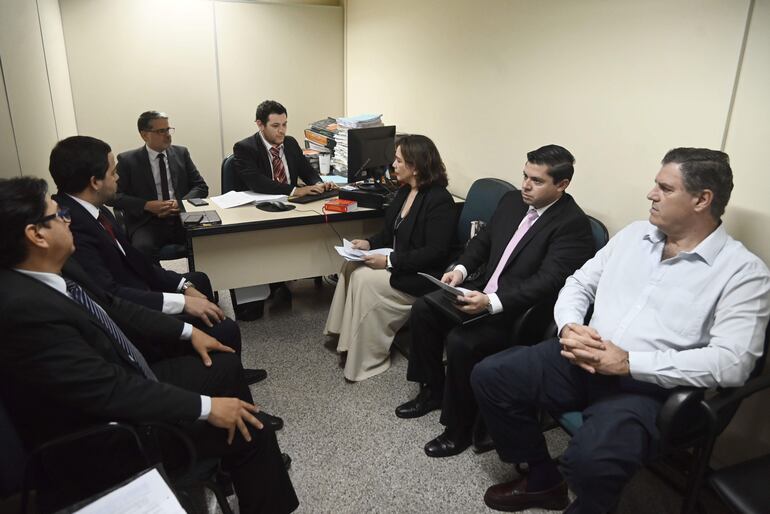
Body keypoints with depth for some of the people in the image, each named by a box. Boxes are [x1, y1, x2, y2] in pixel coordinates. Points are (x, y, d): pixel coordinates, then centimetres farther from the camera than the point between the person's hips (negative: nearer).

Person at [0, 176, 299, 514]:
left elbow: (110, 307, 11)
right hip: (108, 438, -9)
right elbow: (109, 390, -30)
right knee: (252, 433, -11)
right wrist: (205, 407, -24)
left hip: (118, 383, 9)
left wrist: (187, 331, 8)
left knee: (225, 365, 15)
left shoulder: (52, 272, -4)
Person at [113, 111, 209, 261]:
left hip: (182, 219, 2)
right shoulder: (128, 160, 5)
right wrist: (147, 205, -14)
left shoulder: (181, 153, 12)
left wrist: (181, 203, -9)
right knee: (143, 248, -35)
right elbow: (114, 195, 0)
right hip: (147, 223, -2)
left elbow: (201, 186, 10)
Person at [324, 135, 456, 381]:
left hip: (422, 275, -9)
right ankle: (345, 334, 0)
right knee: (351, 267, -9)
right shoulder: (405, 191, 6)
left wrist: (389, 261, -25)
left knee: (365, 280, -22)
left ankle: (367, 359, -8)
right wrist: (369, 243, -2)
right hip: (397, 262, 9)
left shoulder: (439, 200, -20)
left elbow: (435, 253, -24)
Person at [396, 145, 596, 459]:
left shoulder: (573, 224, -17)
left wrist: (491, 302, -37)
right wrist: (461, 269, -4)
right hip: (484, 291, 9)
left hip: (520, 313, -8)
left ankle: (459, 428, -3)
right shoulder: (512, 200, 6)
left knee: (461, 341, -27)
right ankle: (432, 390, 18)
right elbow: (482, 241, 15)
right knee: (423, 309, -2)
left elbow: (547, 282, -26)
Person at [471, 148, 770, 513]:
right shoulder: (634, 234, 12)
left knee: (590, 459, -33)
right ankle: (543, 480, 14)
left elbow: (732, 362, -16)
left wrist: (630, 362, -22)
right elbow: (579, 283, 14)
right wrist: (569, 326, -9)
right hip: (583, 359, 6)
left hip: (648, 385, -5)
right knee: (490, 375, -6)